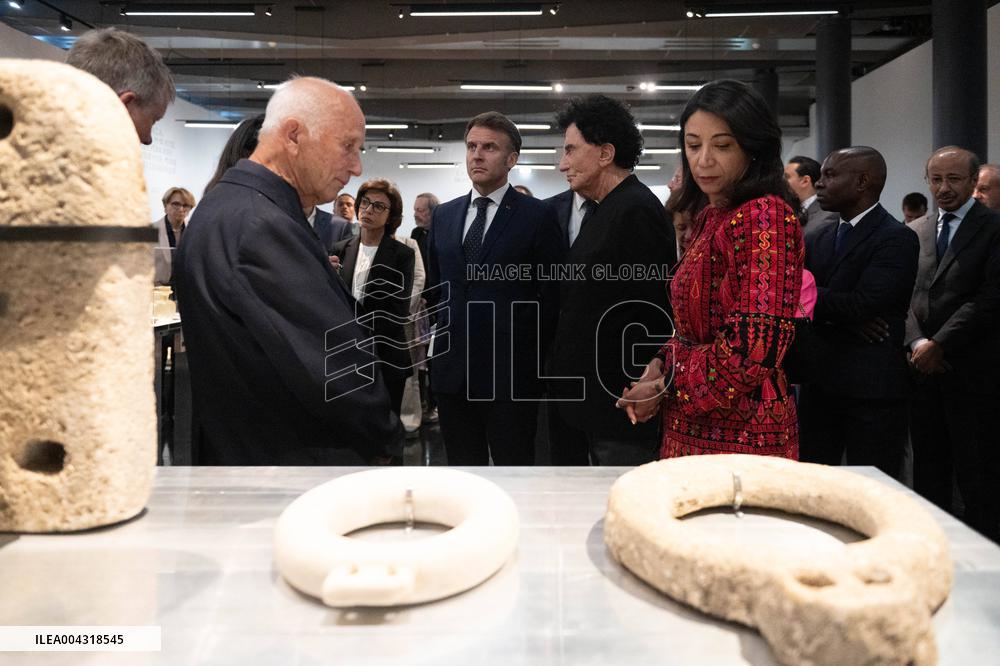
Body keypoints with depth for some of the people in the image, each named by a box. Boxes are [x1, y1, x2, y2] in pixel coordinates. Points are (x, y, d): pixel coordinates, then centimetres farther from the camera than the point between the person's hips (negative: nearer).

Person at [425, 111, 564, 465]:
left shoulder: (537, 216, -4)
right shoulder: (443, 215, 11)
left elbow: (552, 296, -3)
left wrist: (538, 364, -2)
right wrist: (440, 346, 12)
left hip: (511, 373, -4)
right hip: (452, 371, 5)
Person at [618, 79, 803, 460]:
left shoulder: (764, 215, -16)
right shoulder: (713, 216, 11)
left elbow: (756, 346, -23)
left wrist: (668, 388, -13)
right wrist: (661, 365, -1)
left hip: (738, 433, -8)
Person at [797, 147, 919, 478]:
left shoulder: (897, 238, -9)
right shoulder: (818, 240, 12)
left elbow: (862, 303, -20)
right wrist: (844, 319, -14)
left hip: (872, 388, -6)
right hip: (819, 383, 6)